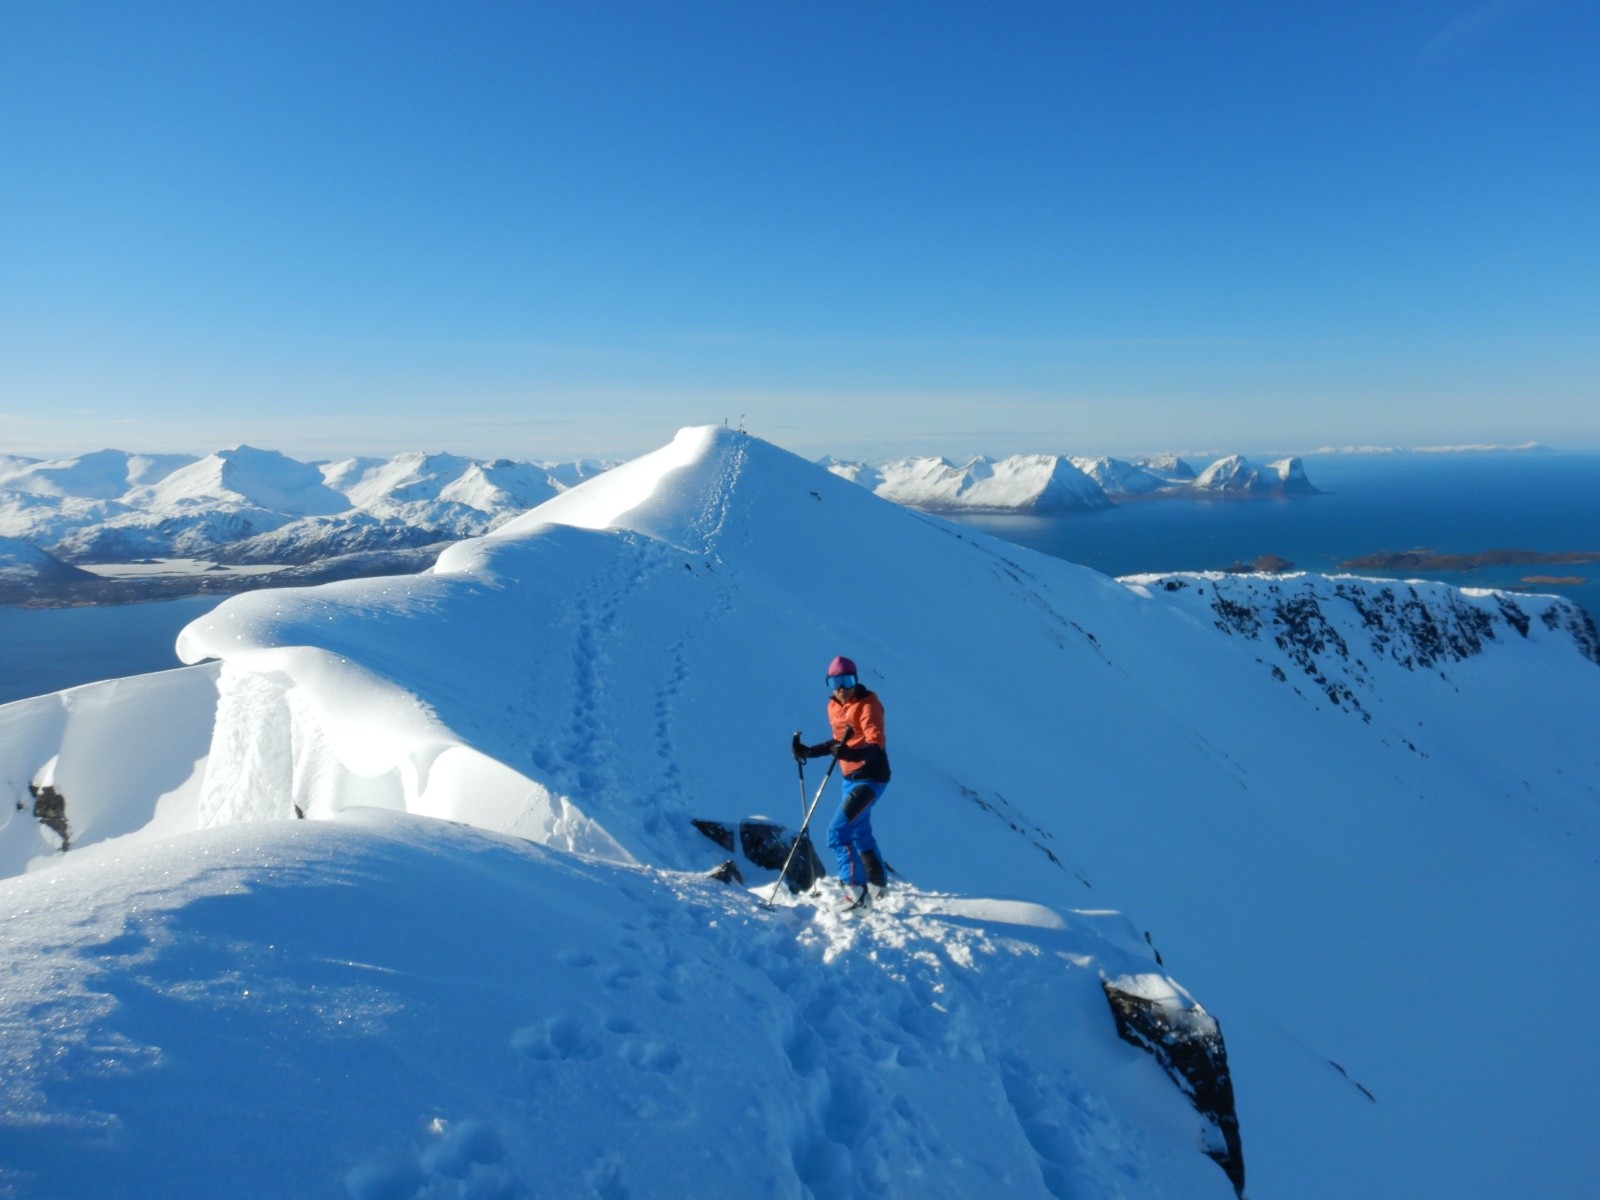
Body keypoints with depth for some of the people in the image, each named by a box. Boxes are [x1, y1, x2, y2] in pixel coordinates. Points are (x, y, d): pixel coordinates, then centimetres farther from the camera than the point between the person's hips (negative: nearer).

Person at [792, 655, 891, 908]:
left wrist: (851, 754, -46)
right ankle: (877, 884, 38)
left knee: (837, 832, -15)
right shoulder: (834, 706, 7)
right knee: (859, 833, 21)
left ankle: (855, 890, -7)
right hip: (849, 778, 9)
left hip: (869, 778, -9)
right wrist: (809, 752, 12)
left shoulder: (868, 704, -18)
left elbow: (876, 744, -28)